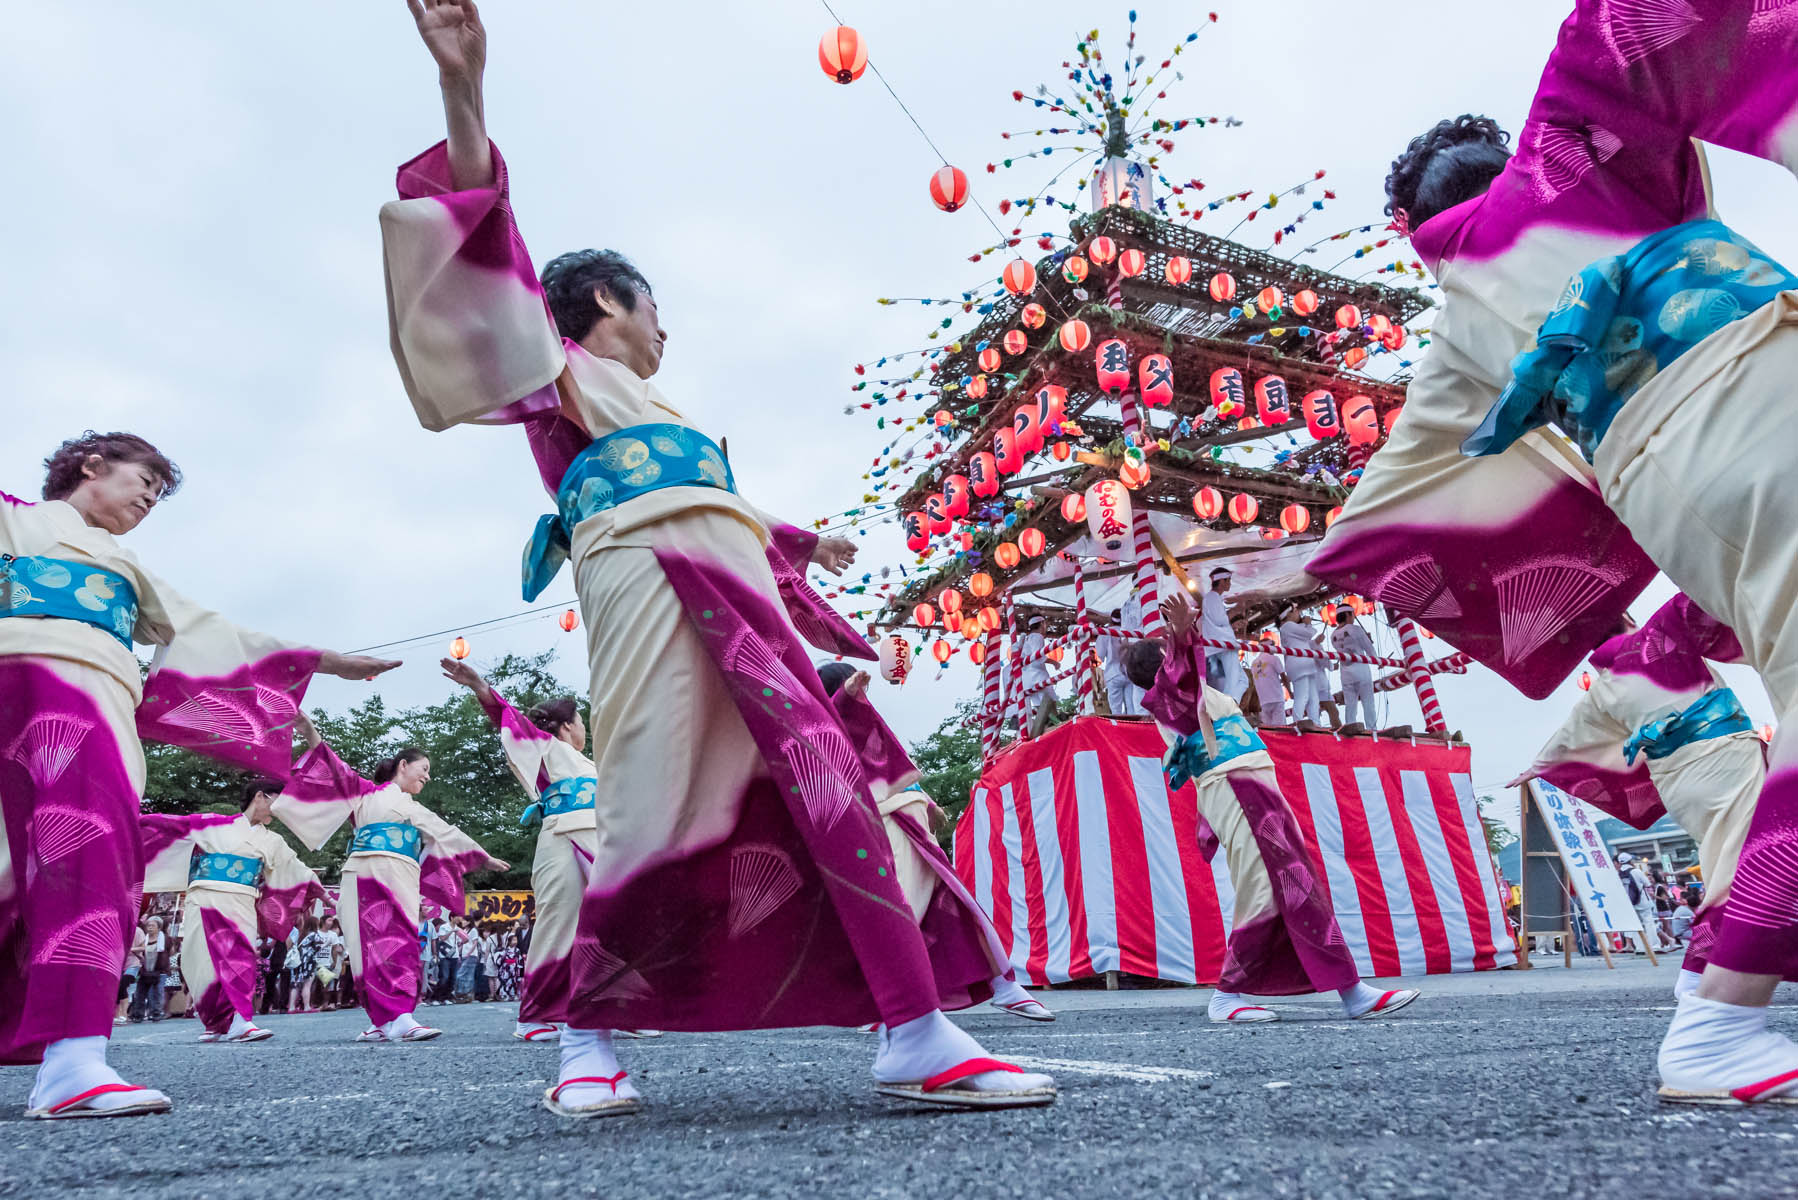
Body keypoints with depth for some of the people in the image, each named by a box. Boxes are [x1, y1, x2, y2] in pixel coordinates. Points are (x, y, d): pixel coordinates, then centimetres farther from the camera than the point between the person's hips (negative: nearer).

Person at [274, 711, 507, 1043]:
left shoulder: (418, 812, 29)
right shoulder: (368, 793, 14)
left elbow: (449, 836, 34)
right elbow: (338, 772, 1)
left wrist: (483, 858, 38)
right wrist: (312, 736, -14)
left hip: (401, 882, 5)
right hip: (366, 876, -5)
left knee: (400, 945, -8)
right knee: (377, 945, -15)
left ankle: (388, 1021, -11)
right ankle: (391, 1020, -23)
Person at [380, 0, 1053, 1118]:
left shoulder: (659, 415, 36)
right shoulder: (562, 372, 16)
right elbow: (496, 250, 0)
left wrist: (807, 543, 60)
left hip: (740, 598, 7)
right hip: (653, 589, -7)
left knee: (829, 788, -7)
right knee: (660, 811, -12)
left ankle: (920, 1037, -10)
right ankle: (589, 1041, 7)